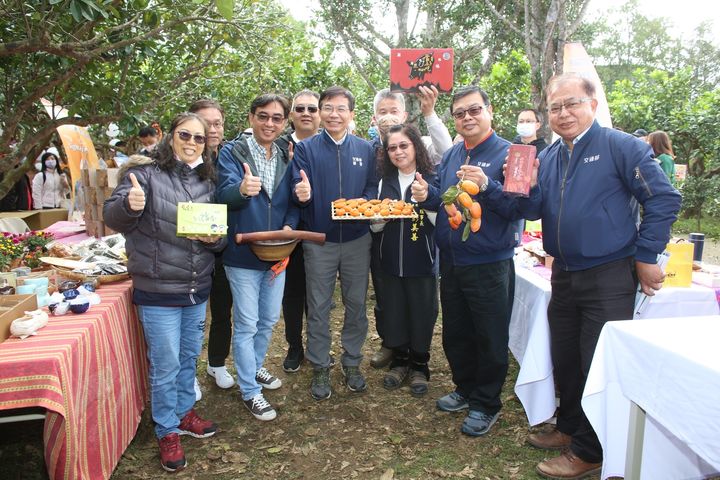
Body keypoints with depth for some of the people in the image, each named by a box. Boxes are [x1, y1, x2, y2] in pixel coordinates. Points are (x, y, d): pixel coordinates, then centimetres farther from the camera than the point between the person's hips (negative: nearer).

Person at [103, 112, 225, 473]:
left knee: (189, 357, 21)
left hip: (197, 288, 6)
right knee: (166, 366, 5)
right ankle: (167, 431, 25)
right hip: (158, 291, -5)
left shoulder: (207, 181, 7)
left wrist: (215, 238, -11)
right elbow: (112, 218, -14)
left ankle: (183, 412, 42)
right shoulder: (145, 173, -9)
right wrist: (128, 204, -37)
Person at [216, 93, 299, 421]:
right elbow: (225, 192, -25)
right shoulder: (232, 152, -9)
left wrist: (289, 228, -13)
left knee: (269, 319, 19)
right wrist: (241, 189, -48)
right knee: (246, 326, 4)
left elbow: (293, 201, 6)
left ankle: (254, 368, 43)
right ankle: (250, 392, 20)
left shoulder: (286, 156, 6)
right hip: (243, 254, -5)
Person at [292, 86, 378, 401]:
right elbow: (298, 187, -8)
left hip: (357, 239, 2)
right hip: (319, 240, -1)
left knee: (356, 304, 10)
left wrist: (363, 203, -16)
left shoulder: (365, 149, 6)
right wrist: (301, 193, -30)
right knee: (318, 307, 6)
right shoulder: (306, 148, 0)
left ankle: (352, 362, 27)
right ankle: (319, 368, 21)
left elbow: (372, 188, 5)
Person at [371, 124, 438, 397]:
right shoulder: (385, 182, 7)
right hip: (391, 261, 4)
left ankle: (419, 366, 26)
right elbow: (375, 226, 9)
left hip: (422, 262, -3)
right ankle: (399, 361, 31)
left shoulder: (432, 180, -5)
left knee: (421, 314, 6)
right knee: (393, 311, 11)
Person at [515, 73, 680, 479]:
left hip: (609, 276, -6)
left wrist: (646, 256, -9)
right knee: (565, 359, 17)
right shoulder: (549, 156, 10)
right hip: (565, 274, 7)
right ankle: (571, 428, 36)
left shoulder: (621, 147, -9)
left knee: (599, 366, 1)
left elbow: (664, 199, -10)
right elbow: (535, 210, 5)